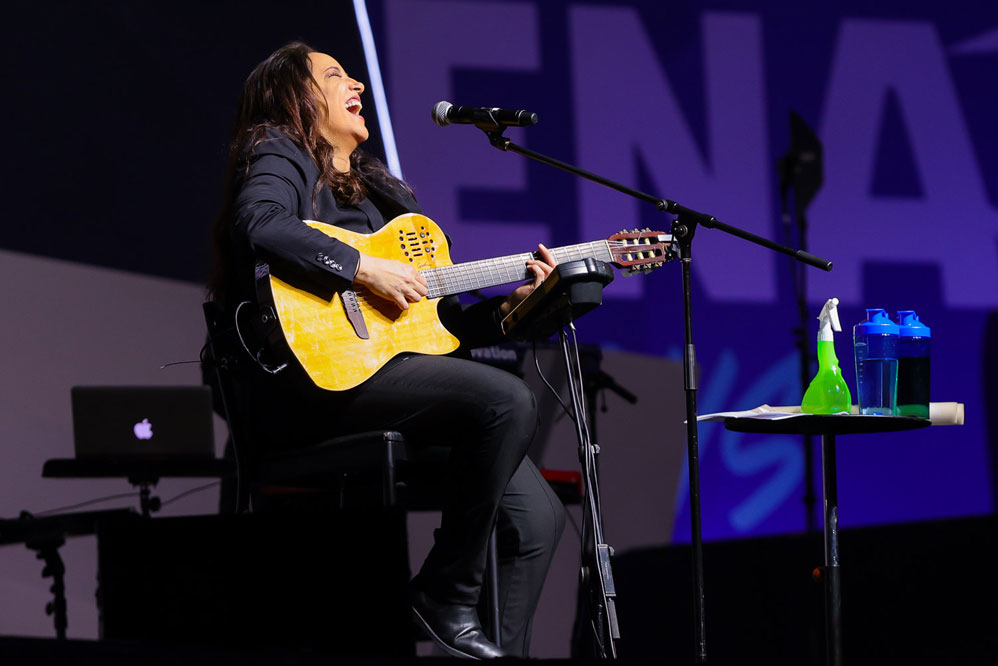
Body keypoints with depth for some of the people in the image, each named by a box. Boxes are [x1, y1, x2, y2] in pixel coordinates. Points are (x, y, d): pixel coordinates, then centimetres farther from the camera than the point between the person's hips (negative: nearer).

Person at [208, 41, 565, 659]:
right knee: (510, 400, -27)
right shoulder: (283, 157, 7)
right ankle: (447, 594, -17)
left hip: (395, 369, 9)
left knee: (538, 516, -5)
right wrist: (364, 269, -20)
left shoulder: (377, 187, 30)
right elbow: (256, 226, -20)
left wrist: (509, 305, 9)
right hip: (319, 379, -9)